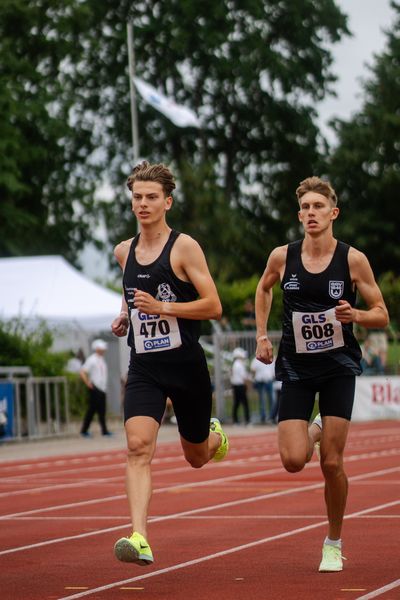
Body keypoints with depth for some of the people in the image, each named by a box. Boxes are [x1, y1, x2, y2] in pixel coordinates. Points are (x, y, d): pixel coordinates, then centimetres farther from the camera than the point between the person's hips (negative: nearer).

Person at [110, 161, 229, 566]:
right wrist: (124, 316, 9)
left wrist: (162, 308, -22)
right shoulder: (123, 252, 9)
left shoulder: (184, 247, -7)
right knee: (138, 446, -21)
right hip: (143, 366, 3)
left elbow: (213, 306, -11)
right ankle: (140, 539, -28)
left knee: (197, 457, 15)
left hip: (186, 364, -3)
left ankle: (215, 436, 53)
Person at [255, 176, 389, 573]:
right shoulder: (282, 257, -3)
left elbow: (382, 316, -2)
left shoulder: (353, 260, -8)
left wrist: (354, 315, -23)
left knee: (332, 463, -5)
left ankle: (334, 543, 15)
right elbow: (263, 289, 20)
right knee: (293, 461, -11)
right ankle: (312, 433, 26)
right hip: (296, 366, 1)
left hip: (339, 367, -1)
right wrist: (261, 335, 10)